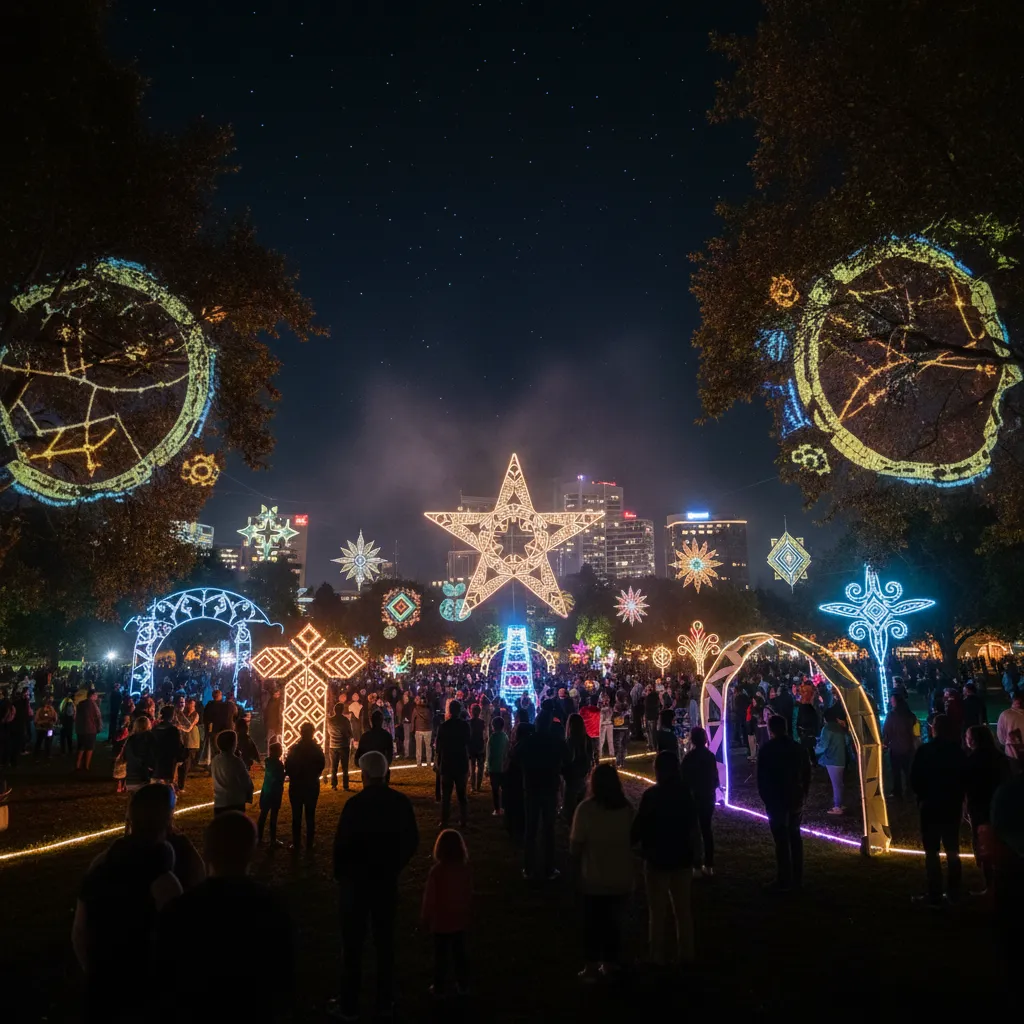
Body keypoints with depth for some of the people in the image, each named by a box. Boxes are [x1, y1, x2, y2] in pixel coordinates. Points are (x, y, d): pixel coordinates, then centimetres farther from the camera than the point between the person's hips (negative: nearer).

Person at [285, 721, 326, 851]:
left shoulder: (294, 748, -12)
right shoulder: (317, 749, -7)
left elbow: (288, 767, -11)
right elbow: (322, 765, -1)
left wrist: (293, 776, 9)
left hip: (296, 785, -1)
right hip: (312, 786, 2)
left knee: (296, 816, 8)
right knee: (310, 816, 9)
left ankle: (296, 845, 12)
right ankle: (309, 845, 13)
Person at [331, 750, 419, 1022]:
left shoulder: (355, 804, -21)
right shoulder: (402, 802, -7)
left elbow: (342, 844, -16)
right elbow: (412, 841, 0)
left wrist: (340, 874, 1)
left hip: (356, 880, -4)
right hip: (387, 880, 4)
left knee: (353, 944, 10)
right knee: (385, 942, 16)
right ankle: (385, 1002, 27)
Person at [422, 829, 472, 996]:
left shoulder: (437, 871, -21)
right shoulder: (465, 869, -9)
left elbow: (430, 898, -13)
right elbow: (469, 895, 3)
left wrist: (425, 919, 0)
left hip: (441, 922, -4)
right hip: (460, 921, 4)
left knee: (441, 956, 11)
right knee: (459, 953, 18)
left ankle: (439, 988, 21)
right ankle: (463, 985, 27)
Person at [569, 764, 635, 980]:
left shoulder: (586, 808, -17)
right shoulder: (627, 808, -5)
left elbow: (576, 843, -14)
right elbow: (631, 838, 7)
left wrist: (576, 867, 0)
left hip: (595, 877, -3)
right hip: (621, 876, 3)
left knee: (593, 923, 12)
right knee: (614, 921, 18)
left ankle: (592, 966, 16)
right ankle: (611, 963, 27)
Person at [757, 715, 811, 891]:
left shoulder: (766, 750, -12)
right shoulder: (799, 748, 4)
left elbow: (762, 779, -11)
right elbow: (807, 775, 6)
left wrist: (766, 798, 1)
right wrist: (803, 794, 13)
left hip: (776, 800, -5)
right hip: (796, 798, 5)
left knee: (782, 840, -1)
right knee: (795, 836, 16)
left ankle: (784, 881, 3)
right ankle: (797, 878, 23)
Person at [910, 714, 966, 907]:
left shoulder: (925, 751, -14)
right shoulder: (958, 751, -3)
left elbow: (914, 779, -12)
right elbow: (965, 778, 3)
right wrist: (958, 797, 14)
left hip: (931, 805, -5)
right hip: (953, 805, 5)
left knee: (931, 851, 2)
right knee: (952, 849, 16)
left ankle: (935, 895, 3)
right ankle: (954, 891, 23)